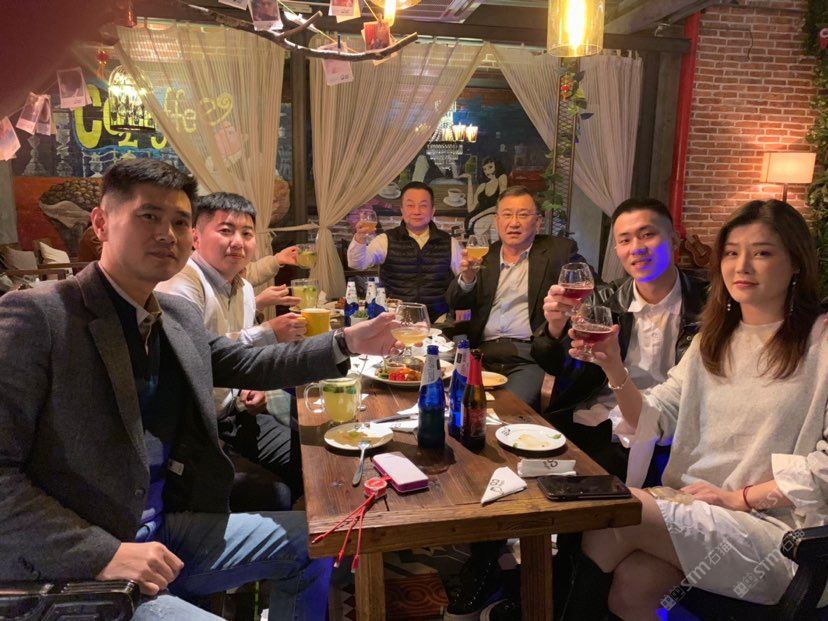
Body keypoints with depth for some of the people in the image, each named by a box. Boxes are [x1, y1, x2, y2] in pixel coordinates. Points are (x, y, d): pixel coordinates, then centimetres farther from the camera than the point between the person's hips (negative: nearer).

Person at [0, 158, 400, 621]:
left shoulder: (180, 316, 4)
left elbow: (245, 365, 16)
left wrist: (347, 343, 7)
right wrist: (104, 554, -24)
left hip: (167, 528, 7)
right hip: (76, 567, -7)